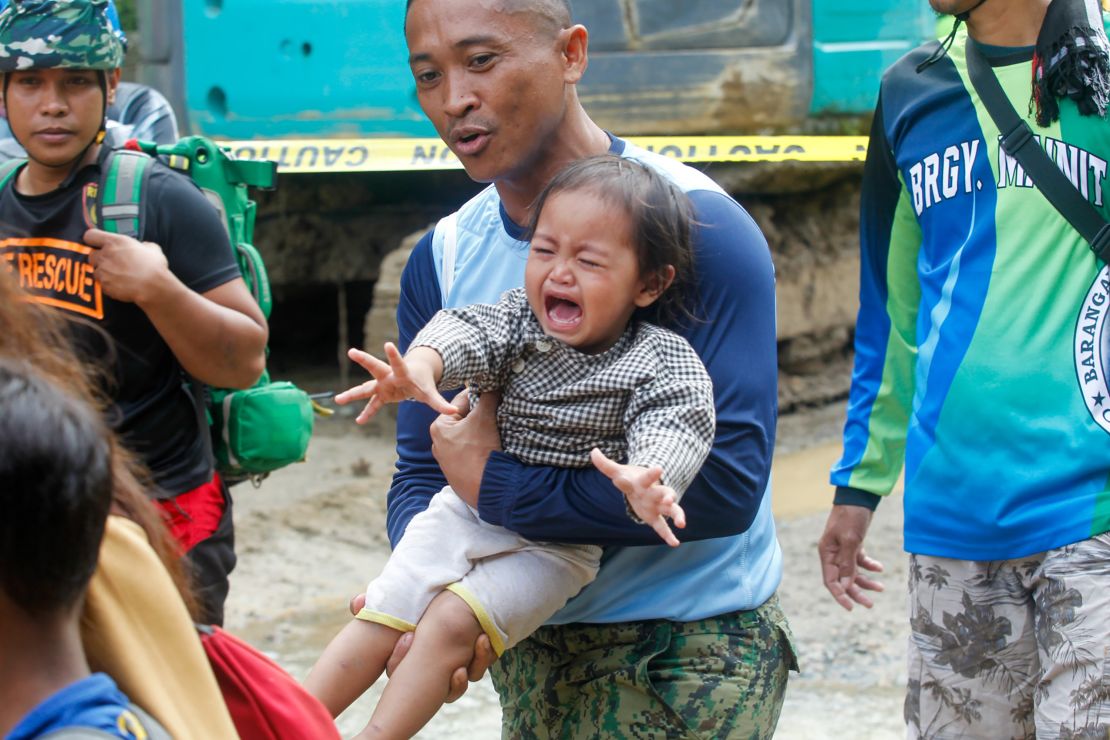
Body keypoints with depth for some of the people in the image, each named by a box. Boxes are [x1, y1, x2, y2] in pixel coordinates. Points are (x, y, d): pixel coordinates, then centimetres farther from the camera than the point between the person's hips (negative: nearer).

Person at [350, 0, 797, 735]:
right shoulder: (441, 260, 2)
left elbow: (725, 484, -25)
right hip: (534, 644, 5)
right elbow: (420, 473, 2)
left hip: (690, 647, -5)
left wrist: (495, 484, -22)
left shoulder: (696, 226, -17)